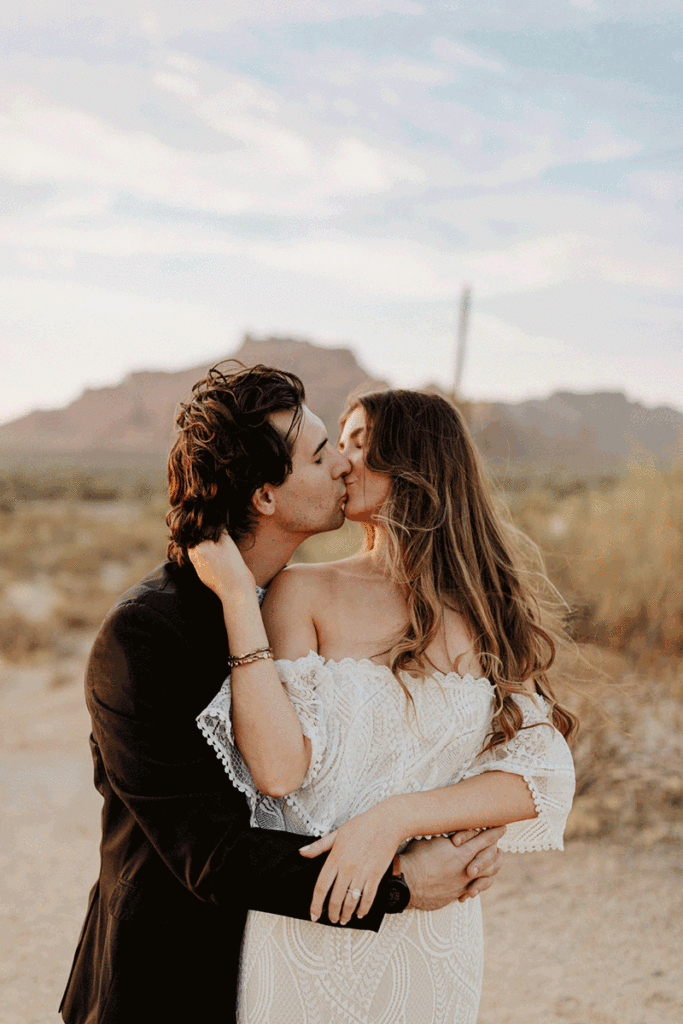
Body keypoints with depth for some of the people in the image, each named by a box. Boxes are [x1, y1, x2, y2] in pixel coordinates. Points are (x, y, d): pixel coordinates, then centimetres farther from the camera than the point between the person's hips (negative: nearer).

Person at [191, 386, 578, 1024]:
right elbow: (277, 769, -17)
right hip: (310, 932, -1)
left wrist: (396, 817, -19)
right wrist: (238, 597, -18)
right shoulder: (307, 592, -5)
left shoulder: (487, 612, 0)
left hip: (436, 935, 2)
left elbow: (541, 778, -7)